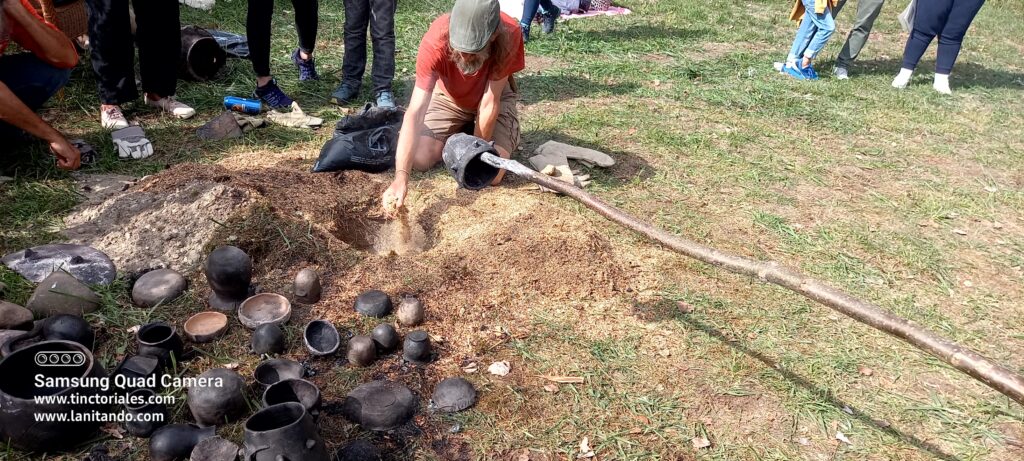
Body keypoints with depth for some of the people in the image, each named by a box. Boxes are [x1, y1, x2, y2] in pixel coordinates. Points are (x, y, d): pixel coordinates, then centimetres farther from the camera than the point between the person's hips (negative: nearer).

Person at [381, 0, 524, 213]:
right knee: (420, 159, -16)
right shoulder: (434, 42, -35)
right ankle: (459, 135, 14)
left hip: (495, 97, -1)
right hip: (448, 97, 1)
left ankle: (510, 136, 13)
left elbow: (490, 102, -29)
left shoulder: (509, 34, -36)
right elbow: (415, 112, -39)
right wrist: (401, 176, -49)